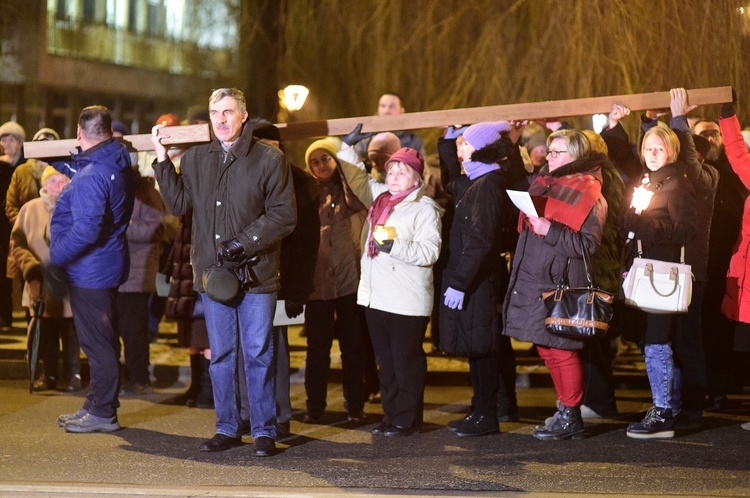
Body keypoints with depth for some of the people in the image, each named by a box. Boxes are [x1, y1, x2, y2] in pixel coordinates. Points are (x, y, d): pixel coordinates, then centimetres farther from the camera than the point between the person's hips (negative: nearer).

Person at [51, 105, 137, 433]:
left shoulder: (91, 176, -23)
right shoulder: (119, 164, 7)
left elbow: (86, 229, -29)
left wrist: (55, 259, -22)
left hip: (90, 271, -10)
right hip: (109, 265, 10)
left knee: (97, 343, -3)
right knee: (102, 341, 16)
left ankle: (103, 413, 2)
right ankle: (98, 405, 26)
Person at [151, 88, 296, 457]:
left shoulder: (269, 160, -2)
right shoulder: (195, 159, 10)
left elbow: (284, 216, -4)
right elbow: (178, 204, 2)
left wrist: (243, 242, -13)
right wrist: (163, 160, -6)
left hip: (255, 273, -4)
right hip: (212, 273, 4)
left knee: (258, 354, 0)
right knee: (221, 355, 10)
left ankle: (264, 431, 8)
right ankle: (227, 429, 19)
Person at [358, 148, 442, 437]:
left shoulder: (424, 208, -5)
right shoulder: (381, 203, 19)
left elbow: (430, 251, -17)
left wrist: (394, 246, -26)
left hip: (407, 301, -8)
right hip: (376, 298, 8)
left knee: (406, 361, -3)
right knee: (386, 362, 11)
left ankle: (407, 420, 3)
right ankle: (391, 415, 18)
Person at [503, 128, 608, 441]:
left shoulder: (588, 193, -7)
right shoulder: (545, 184, 16)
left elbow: (589, 243, -16)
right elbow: (528, 228, 33)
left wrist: (550, 230, -21)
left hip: (560, 283, -8)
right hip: (533, 280, 8)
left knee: (562, 351, -4)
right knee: (546, 350, 12)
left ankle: (570, 418, 4)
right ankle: (566, 412, 22)